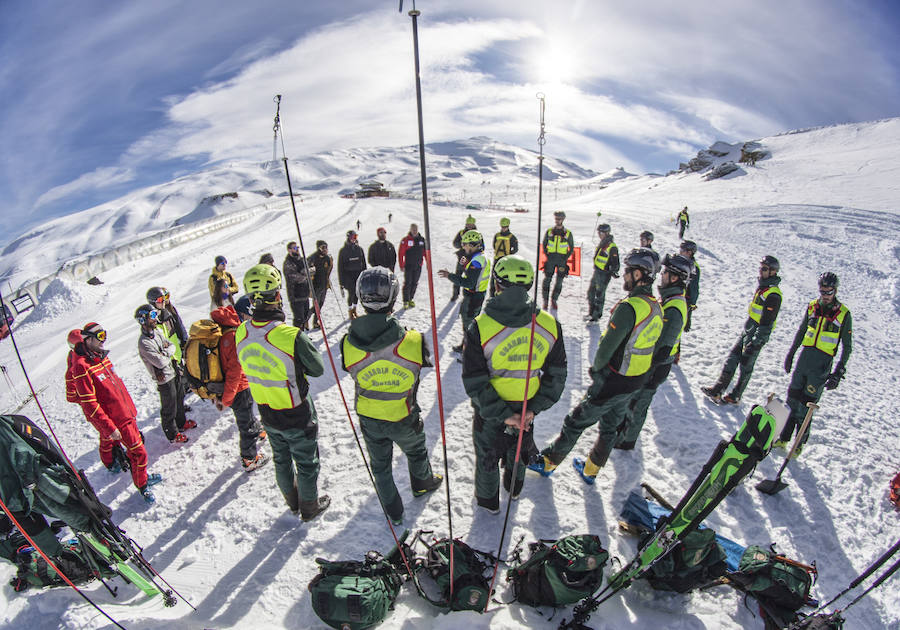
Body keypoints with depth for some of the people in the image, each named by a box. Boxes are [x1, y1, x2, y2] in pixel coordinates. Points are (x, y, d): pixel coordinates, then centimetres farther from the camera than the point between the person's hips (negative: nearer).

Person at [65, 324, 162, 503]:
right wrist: (109, 427, -23)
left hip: (125, 411, 8)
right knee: (138, 451, -2)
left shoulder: (101, 356, 5)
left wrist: (130, 406, 20)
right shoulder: (81, 366, -22)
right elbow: (89, 404, -23)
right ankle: (142, 485, 14)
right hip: (114, 419, -8)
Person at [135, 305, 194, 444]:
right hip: (164, 378, -8)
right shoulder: (144, 342, -25)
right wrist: (168, 354, -8)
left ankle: (181, 423, 46)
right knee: (169, 409, 7)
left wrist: (165, 352, -14)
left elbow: (172, 346, 6)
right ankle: (173, 435, 25)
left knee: (179, 400, 25)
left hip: (174, 372, 8)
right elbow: (161, 362, -27)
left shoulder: (156, 332, 2)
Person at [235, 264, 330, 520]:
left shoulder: (241, 333, -14)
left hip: (267, 415, 6)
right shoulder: (291, 336, -32)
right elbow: (317, 368, -17)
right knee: (306, 463, 19)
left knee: (281, 460, 27)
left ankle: (292, 500, 51)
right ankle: (310, 507, 40)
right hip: (297, 418, -5)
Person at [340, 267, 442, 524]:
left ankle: (393, 512, 46)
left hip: (369, 420, 1)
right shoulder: (413, 341, -31)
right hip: (405, 419, -1)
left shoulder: (349, 344, -25)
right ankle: (422, 483, 60)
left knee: (380, 465, 26)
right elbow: (426, 361, -10)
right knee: (416, 452, 31)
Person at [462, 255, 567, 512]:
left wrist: (502, 414, -16)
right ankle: (515, 485, 59)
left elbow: (475, 383, -22)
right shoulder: (550, 324, -16)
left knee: (487, 453, 24)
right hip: (527, 409, 3)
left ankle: (488, 499, 48)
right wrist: (535, 408, -7)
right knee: (519, 444, 32)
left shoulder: (480, 328, -26)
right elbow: (557, 374, -8)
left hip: (489, 412, -3)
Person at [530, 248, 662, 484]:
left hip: (612, 383, -8)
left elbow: (607, 347, -23)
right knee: (610, 427, 23)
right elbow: (642, 346, 10)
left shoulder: (628, 307, -27)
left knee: (575, 422, 8)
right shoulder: (656, 308, 2)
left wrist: (596, 367, -3)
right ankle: (590, 470, 41)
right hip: (636, 383, 8)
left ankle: (548, 462, 24)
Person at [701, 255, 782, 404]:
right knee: (732, 359, 9)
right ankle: (717, 390, 14)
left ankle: (735, 397, 17)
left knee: (746, 366, 3)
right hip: (747, 332, 9)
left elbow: (766, 323, -22)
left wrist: (755, 343, -22)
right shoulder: (762, 287, 10)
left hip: (757, 336, -9)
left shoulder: (773, 295, -20)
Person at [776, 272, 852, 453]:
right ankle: (783, 438, 17)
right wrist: (790, 354, 16)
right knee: (792, 400, 7)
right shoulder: (812, 306, 5)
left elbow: (847, 347, -2)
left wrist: (838, 372, -9)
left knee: (805, 406, -2)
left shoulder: (844, 314, -6)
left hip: (822, 365, -4)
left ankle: (800, 443, 15)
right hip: (805, 357, 4)